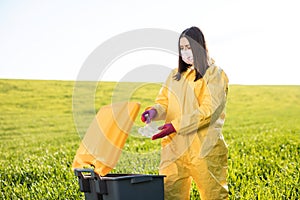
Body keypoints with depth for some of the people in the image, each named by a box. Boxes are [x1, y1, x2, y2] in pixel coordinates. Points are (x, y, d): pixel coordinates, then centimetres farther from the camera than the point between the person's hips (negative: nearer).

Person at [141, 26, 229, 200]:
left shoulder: (215, 74, -2)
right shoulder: (176, 75, 16)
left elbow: (208, 110, -12)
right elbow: (164, 102, 16)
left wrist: (176, 125, -20)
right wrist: (155, 111, -9)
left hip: (204, 147, -5)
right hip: (175, 146, 5)